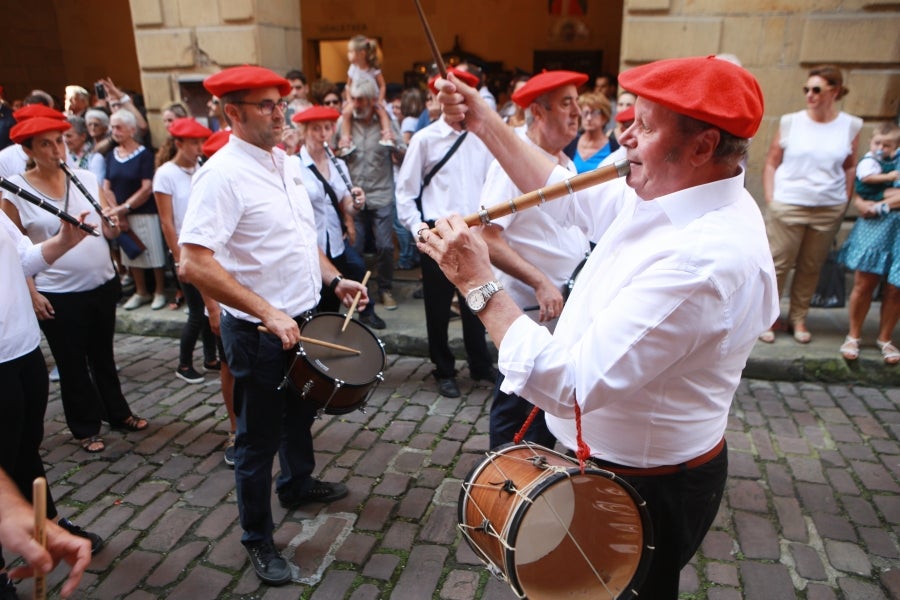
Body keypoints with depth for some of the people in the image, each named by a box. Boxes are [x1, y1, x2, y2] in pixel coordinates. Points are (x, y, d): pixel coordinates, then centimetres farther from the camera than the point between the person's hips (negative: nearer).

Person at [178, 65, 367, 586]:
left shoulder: (288, 163, 6)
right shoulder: (222, 174, -20)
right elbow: (194, 264, -27)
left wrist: (334, 279, 6)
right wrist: (268, 313, -29)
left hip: (303, 318, 8)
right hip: (258, 330, -8)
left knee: (300, 412, 26)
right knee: (259, 438, 9)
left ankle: (298, 484, 52)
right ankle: (259, 540, 29)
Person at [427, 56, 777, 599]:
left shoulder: (706, 258, -35)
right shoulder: (665, 195, -6)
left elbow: (569, 385, -37)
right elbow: (565, 193, 8)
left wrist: (478, 283, -30)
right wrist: (483, 120, 5)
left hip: (645, 488, -8)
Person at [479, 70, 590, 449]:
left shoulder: (566, 163, 11)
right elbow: (487, 238, -25)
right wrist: (540, 283, -27)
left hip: (568, 304, 9)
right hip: (531, 309, -8)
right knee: (514, 405, 8)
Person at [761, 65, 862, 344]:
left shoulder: (851, 126, 3)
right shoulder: (790, 122, -2)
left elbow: (849, 167, 10)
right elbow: (771, 163, 1)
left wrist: (845, 201, 4)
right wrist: (770, 200, -5)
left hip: (829, 210, 2)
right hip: (787, 206, -2)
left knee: (811, 268, 10)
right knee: (778, 264, 1)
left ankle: (798, 318, 23)